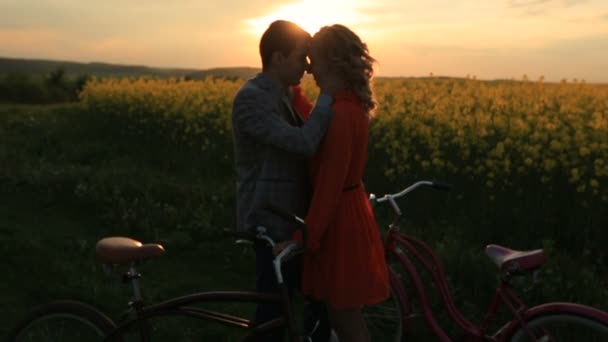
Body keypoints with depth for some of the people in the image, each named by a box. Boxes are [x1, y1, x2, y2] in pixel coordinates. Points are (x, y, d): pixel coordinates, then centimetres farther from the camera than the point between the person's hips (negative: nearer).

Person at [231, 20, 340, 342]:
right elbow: (304, 143, -29)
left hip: (294, 218, 9)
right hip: (272, 222, -9)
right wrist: (326, 96, -19)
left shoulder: (283, 94, 11)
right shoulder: (251, 98, -19)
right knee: (275, 309, 4)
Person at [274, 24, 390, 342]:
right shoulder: (350, 105, 7)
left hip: (338, 220, -10)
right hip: (347, 213, 10)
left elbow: (330, 183, -25)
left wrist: (302, 238, -23)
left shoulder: (340, 113, -23)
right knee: (344, 313, 20)